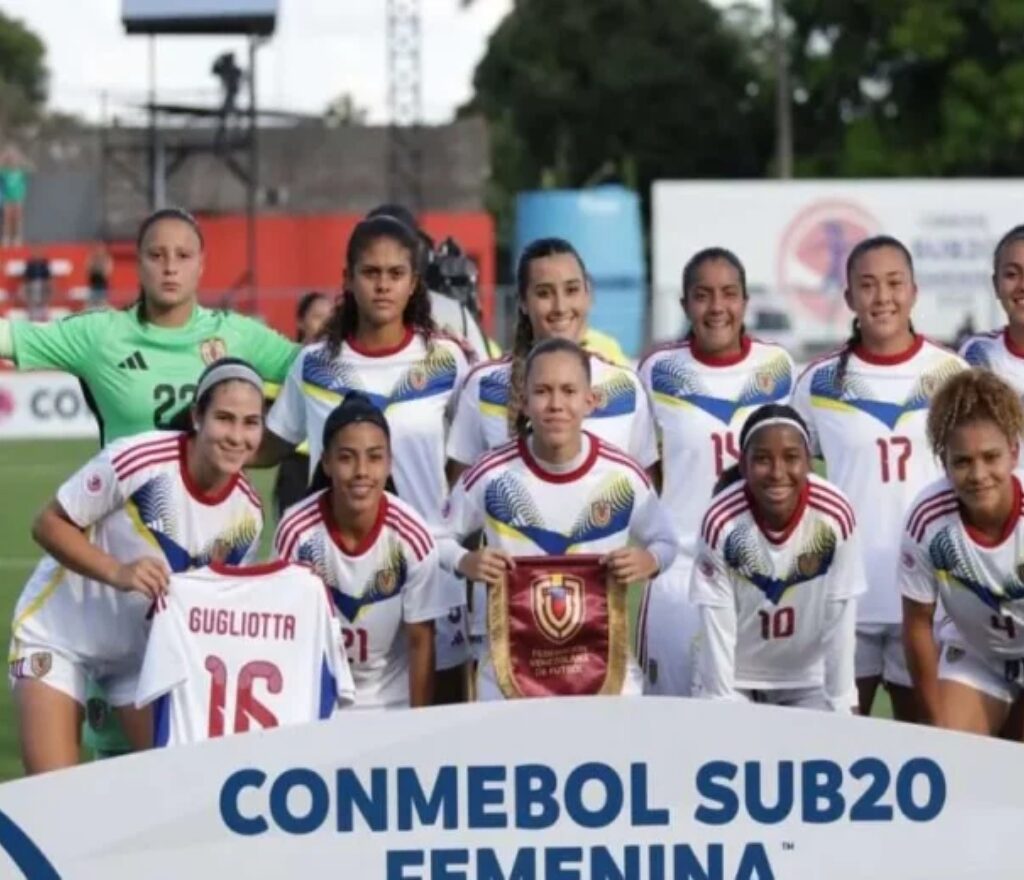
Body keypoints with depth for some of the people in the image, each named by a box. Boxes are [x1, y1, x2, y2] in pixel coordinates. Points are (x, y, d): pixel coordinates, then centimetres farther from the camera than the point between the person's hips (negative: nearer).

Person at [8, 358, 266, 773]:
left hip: (144, 647, 5)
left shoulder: (247, 512, -11)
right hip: (58, 634, -5)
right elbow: (49, 524, -19)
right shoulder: (137, 460, -28)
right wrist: (118, 572, -32)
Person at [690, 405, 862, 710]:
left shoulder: (835, 516, -22)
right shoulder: (721, 522, -24)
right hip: (733, 675, -1)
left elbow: (840, 620, -16)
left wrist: (842, 705, -14)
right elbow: (716, 625, -18)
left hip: (808, 678, 1)